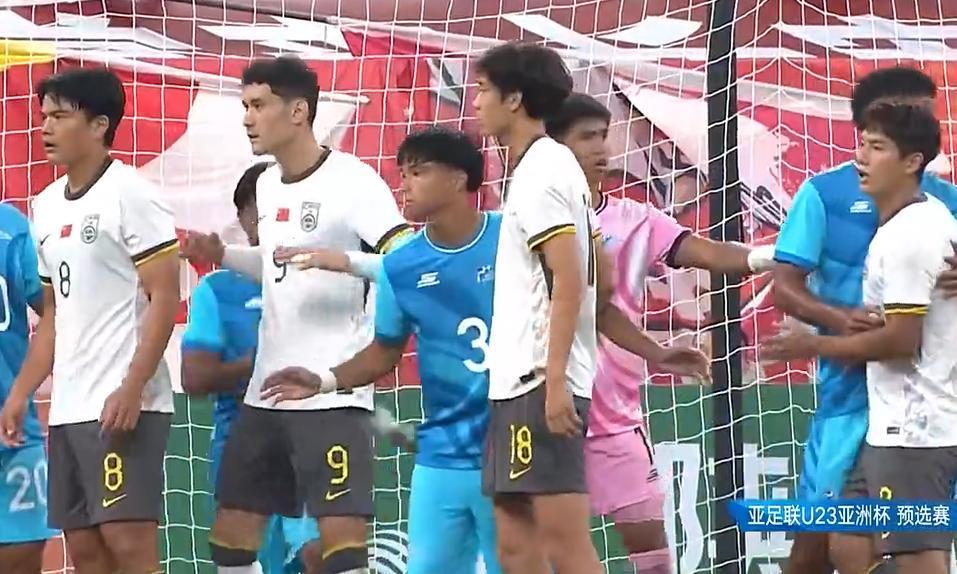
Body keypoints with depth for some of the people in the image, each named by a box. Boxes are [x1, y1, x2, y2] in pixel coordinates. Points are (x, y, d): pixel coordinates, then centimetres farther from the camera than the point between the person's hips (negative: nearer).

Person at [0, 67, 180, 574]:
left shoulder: (129, 195, -8)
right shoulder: (47, 206, 15)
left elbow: (165, 296, -12)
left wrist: (132, 389, -19)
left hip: (124, 404, -8)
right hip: (68, 409, 8)